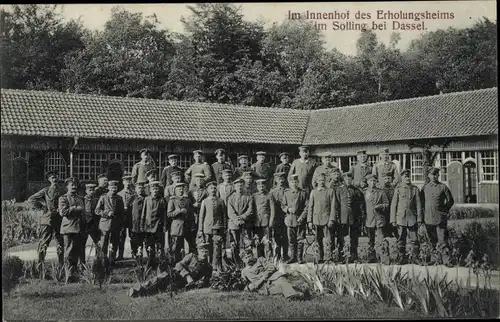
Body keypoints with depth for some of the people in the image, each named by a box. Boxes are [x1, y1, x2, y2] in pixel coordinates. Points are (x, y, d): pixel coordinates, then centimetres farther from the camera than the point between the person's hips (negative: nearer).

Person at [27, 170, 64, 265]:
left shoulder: (62, 191, 8)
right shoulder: (45, 191, 2)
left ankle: (61, 264, 13)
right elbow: (31, 199, 6)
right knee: (44, 242, -2)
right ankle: (40, 263, 4)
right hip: (47, 219, -3)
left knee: (61, 242, 5)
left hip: (59, 220, 3)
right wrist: (42, 206, 1)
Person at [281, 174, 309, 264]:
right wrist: (288, 209, -10)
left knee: (300, 239, 1)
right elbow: (283, 205, 10)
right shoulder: (286, 193, 7)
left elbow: (307, 206, -1)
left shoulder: (303, 193, 0)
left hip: (300, 220, -2)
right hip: (290, 219, 2)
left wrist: (302, 217, -10)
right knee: (291, 240, 5)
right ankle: (293, 257, 14)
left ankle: (300, 257, 10)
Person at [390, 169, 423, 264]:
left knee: (414, 239, -2)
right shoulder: (398, 189, 4)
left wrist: (419, 219, 0)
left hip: (412, 218, 0)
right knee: (401, 240, 3)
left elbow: (418, 205, 6)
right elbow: (393, 205, 4)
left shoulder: (415, 189, 6)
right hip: (401, 218, 0)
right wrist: (393, 220, -1)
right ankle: (402, 258, 12)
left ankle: (416, 258, 7)